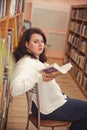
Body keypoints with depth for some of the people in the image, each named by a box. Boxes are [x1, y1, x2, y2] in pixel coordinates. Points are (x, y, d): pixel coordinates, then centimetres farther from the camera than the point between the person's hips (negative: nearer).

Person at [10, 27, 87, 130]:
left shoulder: (37, 60, 9)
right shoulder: (26, 63, -22)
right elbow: (14, 89, -35)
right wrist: (40, 78, -41)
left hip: (55, 99, 10)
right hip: (49, 108, -10)